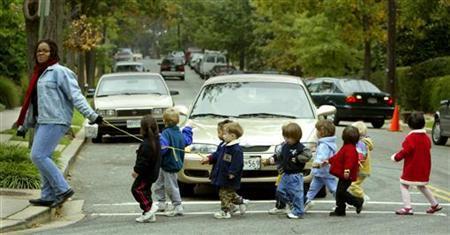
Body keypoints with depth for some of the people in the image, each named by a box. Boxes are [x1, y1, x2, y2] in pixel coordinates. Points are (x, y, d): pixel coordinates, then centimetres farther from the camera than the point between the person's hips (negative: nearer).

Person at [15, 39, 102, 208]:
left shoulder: (59, 72, -7)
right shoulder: (39, 74, 20)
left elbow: (75, 96, -13)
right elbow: (32, 102, 27)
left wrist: (91, 115, -21)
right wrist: (24, 125, 31)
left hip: (55, 121, -9)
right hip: (41, 122, 9)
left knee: (38, 156, -15)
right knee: (43, 158, 8)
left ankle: (63, 189, -11)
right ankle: (48, 196, 13)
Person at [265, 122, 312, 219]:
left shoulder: (300, 148, -16)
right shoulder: (285, 146, 8)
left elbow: (308, 155, -27)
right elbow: (281, 154, 22)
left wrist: (297, 159, -24)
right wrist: (274, 158, 5)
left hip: (295, 175, -8)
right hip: (286, 174, 8)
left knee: (296, 193, -5)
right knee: (280, 190, 10)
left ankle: (298, 212, 4)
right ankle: (292, 204, 27)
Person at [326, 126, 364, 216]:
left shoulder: (349, 149, -19)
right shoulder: (347, 147, 17)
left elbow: (350, 160, -33)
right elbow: (338, 157, 30)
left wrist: (347, 170, -45)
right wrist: (329, 161, 38)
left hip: (346, 176, -11)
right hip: (343, 175, 11)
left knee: (341, 192, -10)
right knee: (339, 193, 11)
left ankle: (358, 202, 2)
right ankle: (340, 210, 16)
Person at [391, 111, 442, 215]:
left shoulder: (411, 138, -18)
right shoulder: (426, 137, 5)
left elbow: (405, 151, -20)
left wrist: (396, 157, -3)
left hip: (412, 169, -8)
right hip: (424, 169, 8)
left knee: (404, 185, 0)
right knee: (421, 186, 24)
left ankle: (407, 207, -9)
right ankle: (435, 205, 30)